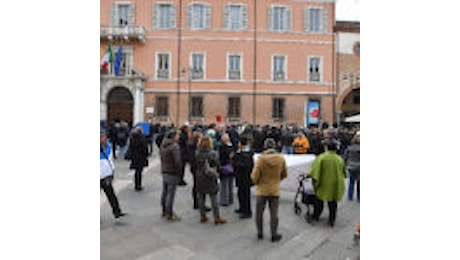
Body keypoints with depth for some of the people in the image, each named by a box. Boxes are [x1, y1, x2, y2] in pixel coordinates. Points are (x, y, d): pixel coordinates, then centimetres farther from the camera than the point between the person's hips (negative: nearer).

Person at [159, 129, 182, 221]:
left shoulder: (163, 145, 8)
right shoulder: (174, 146, -19)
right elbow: (177, 161, -22)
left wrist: (164, 167, 16)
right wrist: (179, 171, -8)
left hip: (164, 172, 9)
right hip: (173, 173, -9)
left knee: (165, 193, 17)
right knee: (171, 194, -2)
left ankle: (164, 211, 30)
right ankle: (170, 214, 5)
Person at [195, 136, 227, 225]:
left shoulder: (197, 154, -6)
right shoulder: (213, 153, -15)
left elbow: (195, 166, 1)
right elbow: (217, 165, -8)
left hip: (200, 179, 3)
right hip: (210, 179, -3)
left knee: (201, 198, 13)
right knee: (214, 198, 4)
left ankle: (203, 216, 22)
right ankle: (217, 217, 10)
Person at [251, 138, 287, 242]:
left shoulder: (261, 158, -18)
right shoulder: (281, 158, -8)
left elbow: (255, 176, -13)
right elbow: (284, 174, 6)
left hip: (261, 190, -2)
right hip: (274, 190, 2)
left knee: (259, 212, 14)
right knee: (274, 213, 11)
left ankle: (260, 233, 25)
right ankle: (274, 235, 18)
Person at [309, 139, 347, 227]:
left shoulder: (321, 157, -14)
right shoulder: (339, 159, -3)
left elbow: (314, 171, -17)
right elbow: (344, 173, 10)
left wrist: (314, 179, -8)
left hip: (323, 184, -2)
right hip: (335, 185, 2)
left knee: (319, 200, 16)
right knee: (333, 203, 13)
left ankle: (316, 216, 28)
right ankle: (332, 220, 20)